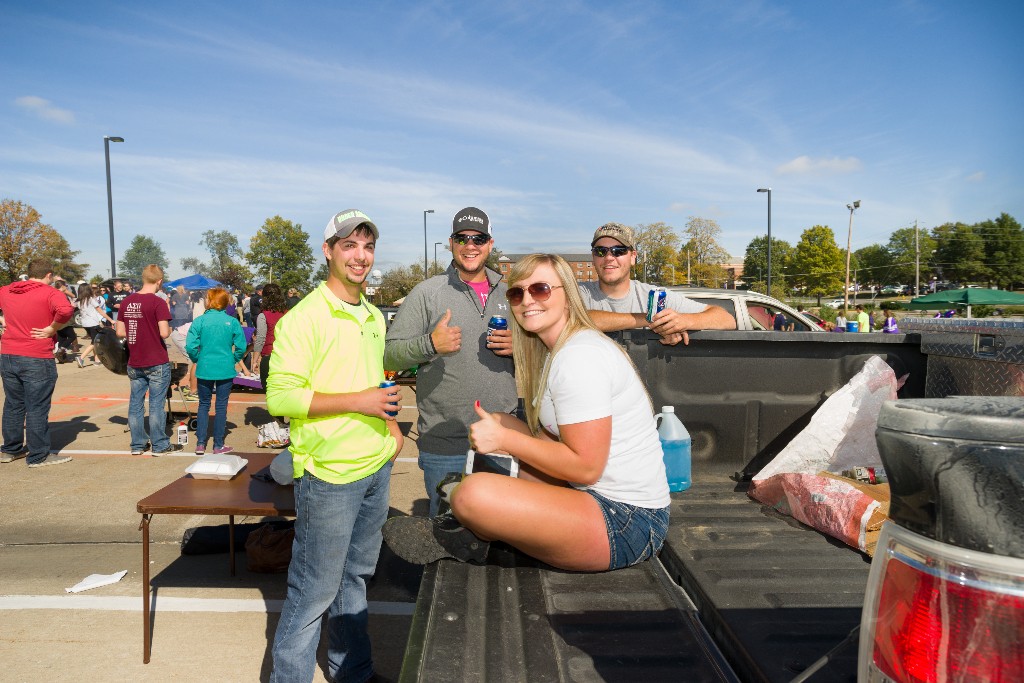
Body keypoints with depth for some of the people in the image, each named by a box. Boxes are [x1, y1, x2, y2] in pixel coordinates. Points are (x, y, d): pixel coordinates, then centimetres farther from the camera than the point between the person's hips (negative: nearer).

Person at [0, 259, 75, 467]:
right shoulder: (49, 293, -11)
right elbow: (65, 310, -29)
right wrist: (52, 329, -14)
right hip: (37, 360, -6)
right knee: (37, 409, 1)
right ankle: (38, 456, 7)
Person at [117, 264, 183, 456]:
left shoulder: (126, 302, 3)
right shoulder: (158, 302, -14)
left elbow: (120, 332, 6)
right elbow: (164, 333, -19)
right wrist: (170, 330, 2)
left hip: (134, 364, 5)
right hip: (157, 363, -5)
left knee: (135, 403, 12)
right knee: (157, 404, 2)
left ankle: (138, 444, 20)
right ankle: (160, 446, 10)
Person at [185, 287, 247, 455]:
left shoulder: (199, 321, -7)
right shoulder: (232, 322, -5)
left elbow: (190, 346, -11)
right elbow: (241, 347, -7)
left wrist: (197, 359, 7)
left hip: (204, 370, 0)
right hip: (226, 370, 0)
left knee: (203, 404, 15)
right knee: (221, 406, 8)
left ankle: (200, 444, 15)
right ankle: (218, 446, 14)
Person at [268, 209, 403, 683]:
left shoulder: (374, 316, 12)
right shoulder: (305, 317, -14)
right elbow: (279, 395, -19)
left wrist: (392, 423, 9)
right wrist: (356, 401, -23)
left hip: (377, 467, 8)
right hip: (329, 474, -8)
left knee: (356, 575, 21)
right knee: (314, 590, 2)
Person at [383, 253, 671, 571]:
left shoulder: (578, 357, -19)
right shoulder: (555, 350, 13)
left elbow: (585, 466, -22)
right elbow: (561, 440, 14)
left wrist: (505, 439, -14)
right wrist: (501, 430, 1)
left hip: (625, 523, -11)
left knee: (473, 494, -26)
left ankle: (465, 536, 6)